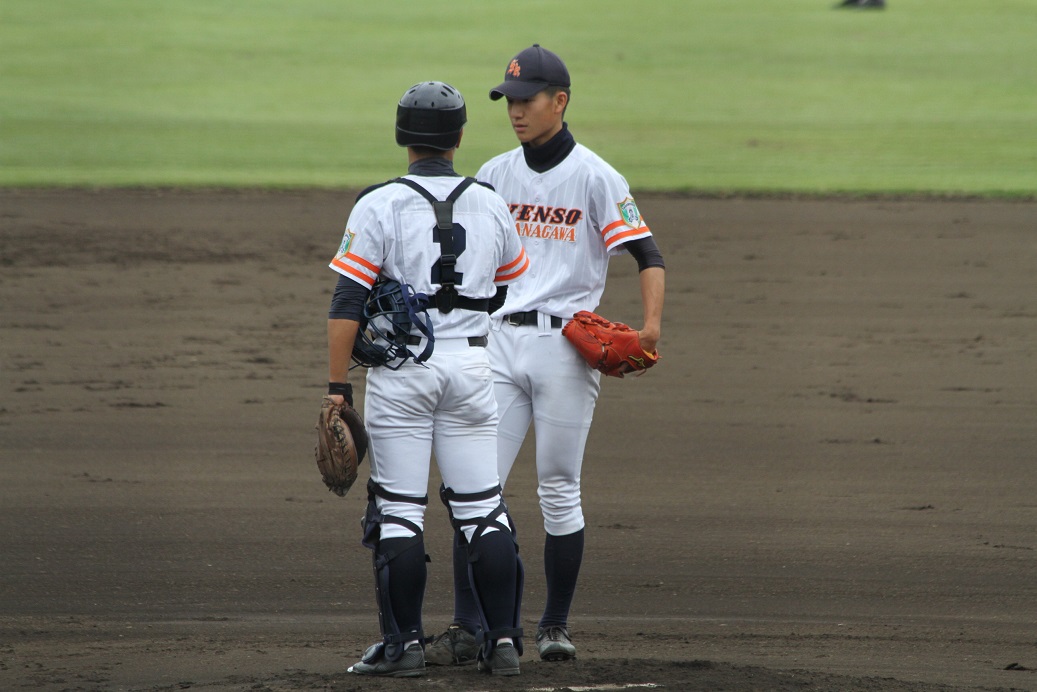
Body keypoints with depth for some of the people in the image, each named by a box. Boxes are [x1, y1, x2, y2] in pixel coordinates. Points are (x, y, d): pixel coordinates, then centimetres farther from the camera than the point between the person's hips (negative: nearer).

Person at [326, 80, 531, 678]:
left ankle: (405, 644, 2)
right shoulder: (491, 206, 4)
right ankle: (504, 641, 4)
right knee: (484, 508, 7)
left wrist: (338, 387, -9)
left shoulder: (380, 205, -7)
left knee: (398, 510, 2)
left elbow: (348, 303, -11)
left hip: (400, 368, -3)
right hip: (471, 366, 3)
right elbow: (517, 286, 19)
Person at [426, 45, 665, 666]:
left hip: (566, 346, -4)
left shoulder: (595, 177, -4)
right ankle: (467, 630, -4)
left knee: (559, 492, 2)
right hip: (501, 342, 4)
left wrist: (651, 323, -25)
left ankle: (556, 625, 14)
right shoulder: (495, 175, 11)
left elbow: (648, 254, -9)